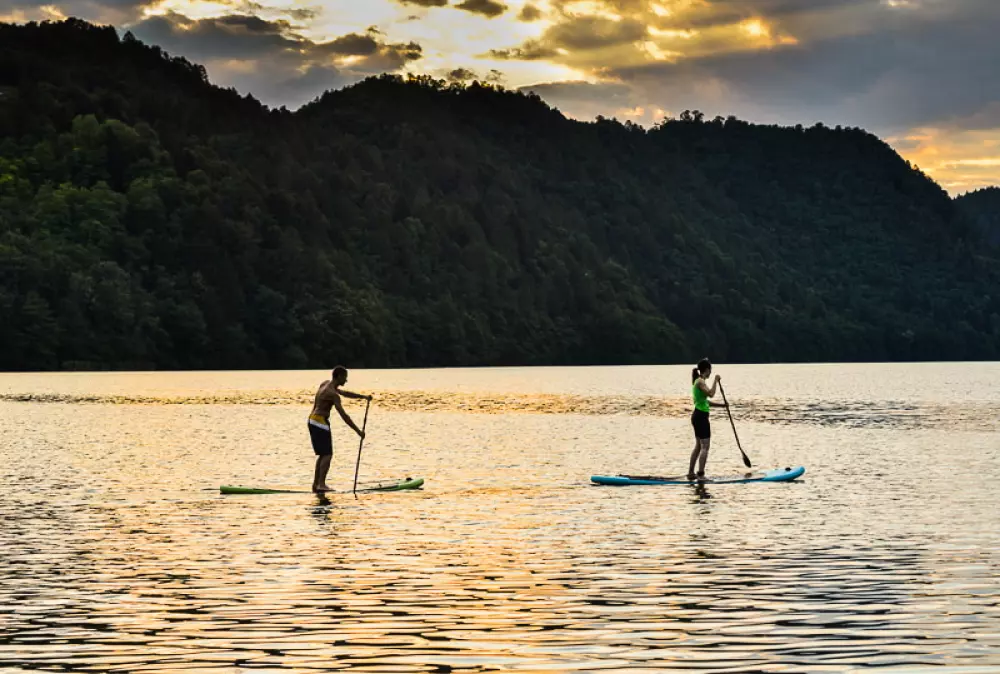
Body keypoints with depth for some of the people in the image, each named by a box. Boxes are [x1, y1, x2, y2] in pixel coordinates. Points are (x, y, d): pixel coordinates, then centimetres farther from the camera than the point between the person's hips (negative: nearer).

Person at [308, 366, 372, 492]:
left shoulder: (325, 384, 12)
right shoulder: (332, 394, -17)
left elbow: (344, 393, 25)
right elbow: (343, 415, -21)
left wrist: (363, 397, 22)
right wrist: (358, 431, -19)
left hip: (313, 421, 10)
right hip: (320, 422, -10)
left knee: (323, 454, 15)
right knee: (327, 455, -12)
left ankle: (316, 484, 14)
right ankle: (321, 484, -22)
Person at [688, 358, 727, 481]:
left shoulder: (698, 381, 16)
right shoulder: (701, 381, -14)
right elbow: (711, 394, -31)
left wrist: (721, 405, 25)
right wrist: (716, 381, -22)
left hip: (698, 415, 10)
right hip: (701, 416, -10)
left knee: (698, 446, 18)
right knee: (705, 446, -9)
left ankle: (691, 473, 22)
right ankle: (700, 475, -13)